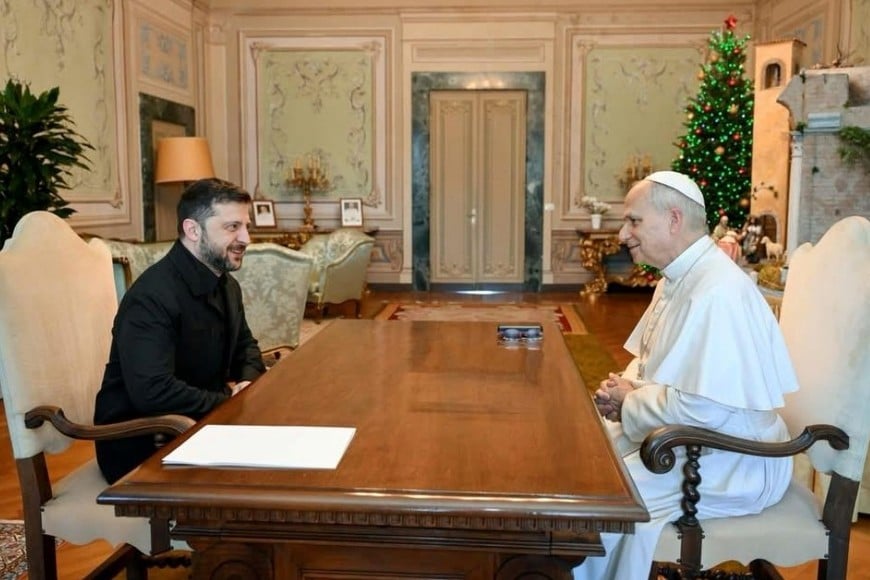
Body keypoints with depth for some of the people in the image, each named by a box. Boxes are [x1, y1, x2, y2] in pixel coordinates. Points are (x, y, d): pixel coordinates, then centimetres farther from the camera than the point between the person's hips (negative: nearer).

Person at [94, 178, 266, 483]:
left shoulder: (227, 286, 5)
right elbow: (151, 392, -33)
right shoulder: (153, 296, -23)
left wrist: (248, 382, -2)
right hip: (139, 445, -8)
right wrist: (229, 400, -21)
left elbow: (246, 345, 20)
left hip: (198, 425, 8)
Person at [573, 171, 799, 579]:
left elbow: (704, 409, -31)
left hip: (732, 461, -10)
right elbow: (652, 362, 18)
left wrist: (629, 402, -16)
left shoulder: (716, 292, -26)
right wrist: (625, 386, -3)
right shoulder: (677, 278, 6)